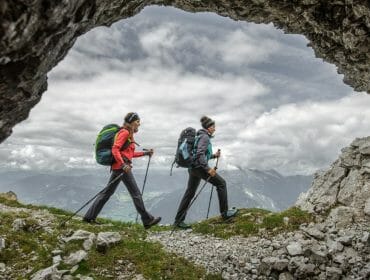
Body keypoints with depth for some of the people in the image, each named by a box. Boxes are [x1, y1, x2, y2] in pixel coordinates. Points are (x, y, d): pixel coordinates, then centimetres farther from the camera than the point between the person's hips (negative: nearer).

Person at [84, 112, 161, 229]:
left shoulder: (129, 134, 20)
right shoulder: (125, 132, -9)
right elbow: (115, 149, -18)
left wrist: (146, 153, 22)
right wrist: (124, 165, -26)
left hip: (118, 166, 10)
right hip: (122, 166, -10)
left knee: (108, 192, 11)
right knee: (136, 193, -3)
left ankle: (90, 216, 15)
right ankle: (147, 220, 4)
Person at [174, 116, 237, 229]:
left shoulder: (200, 136, 20)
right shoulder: (205, 137, -10)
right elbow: (200, 154, -23)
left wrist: (214, 155, 18)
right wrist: (208, 168, -26)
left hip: (193, 168, 10)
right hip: (199, 166, -10)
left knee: (189, 193, 10)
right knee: (221, 183, 1)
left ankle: (178, 220, 12)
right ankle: (225, 213, 6)